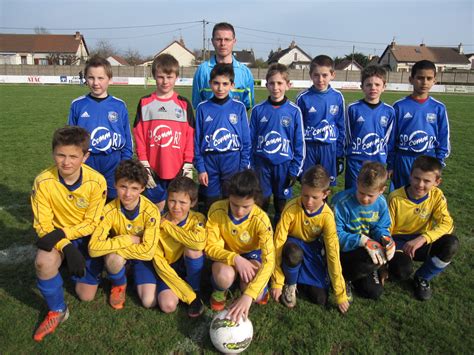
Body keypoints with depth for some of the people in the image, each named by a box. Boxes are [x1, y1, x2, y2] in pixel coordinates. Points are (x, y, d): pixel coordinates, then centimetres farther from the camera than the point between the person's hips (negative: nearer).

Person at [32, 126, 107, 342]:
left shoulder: (96, 181, -24)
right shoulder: (43, 181, -23)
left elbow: (91, 224, -15)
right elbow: (42, 225, -16)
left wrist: (61, 233, -28)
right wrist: (67, 247, -30)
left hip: (88, 236, 0)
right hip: (58, 237, 1)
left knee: (86, 295, 2)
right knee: (43, 262, -33)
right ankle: (57, 311, -5)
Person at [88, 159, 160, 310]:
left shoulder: (151, 211, -28)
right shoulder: (109, 210, -24)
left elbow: (148, 251, -31)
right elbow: (94, 248, -32)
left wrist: (113, 244, -30)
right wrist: (128, 239, -32)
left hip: (141, 255, 0)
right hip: (118, 254, 0)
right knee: (114, 259, -36)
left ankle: (134, 272, 18)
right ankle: (119, 285, 0)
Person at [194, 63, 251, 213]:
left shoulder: (239, 108, 0)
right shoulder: (202, 108, 1)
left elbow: (246, 140, 3)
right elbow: (197, 141, 3)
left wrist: (244, 167, -1)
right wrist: (200, 168, -2)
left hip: (232, 161, 0)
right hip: (209, 162, 1)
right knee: (210, 206, 11)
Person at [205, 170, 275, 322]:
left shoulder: (260, 219, -29)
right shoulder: (217, 210, -26)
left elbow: (269, 260, -33)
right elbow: (211, 247, -18)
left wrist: (248, 296, -45)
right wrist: (235, 259, -39)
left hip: (251, 254, 0)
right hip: (226, 255, 0)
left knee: (256, 296, -28)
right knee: (224, 277, -36)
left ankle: (261, 288, 12)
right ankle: (219, 290, 4)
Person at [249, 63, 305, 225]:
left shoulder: (294, 111, -4)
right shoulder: (258, 110, -1)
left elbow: (299, 143, -1)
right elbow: (250, 140, 4)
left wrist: (295, 170, -4)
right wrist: (250, 166, 2)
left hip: (284, 164, 0)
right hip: (261, 163, 1)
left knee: (281, 202, 10)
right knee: (262, 201, 10)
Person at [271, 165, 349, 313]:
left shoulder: (327, 216, -25)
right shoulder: (291, 208, -30)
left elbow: (333, 253, -21)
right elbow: (278, 242, -26)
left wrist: (340, 293, -17)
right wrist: (277, 282, -24)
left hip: (312, 248, 2)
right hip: (293, 244, -1)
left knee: (320, 299, -10)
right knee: (294, 253, -39)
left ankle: (302, 279, 21)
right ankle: (290, 284, -8)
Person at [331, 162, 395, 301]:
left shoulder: (381, 203, -7)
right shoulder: (341, 202, -25)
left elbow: (382, 227, 5)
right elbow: (335, 235, -24)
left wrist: (385, 238, -19)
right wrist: (363, 240, -34)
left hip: (365, 248, 5)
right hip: (343, 250, -5)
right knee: (373, 260, -33)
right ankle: (344, 278, -5)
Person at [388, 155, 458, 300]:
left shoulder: (437, 195, -10)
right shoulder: (395, 198, -17)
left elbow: (447, 224, -20)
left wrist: (422, 238, -35)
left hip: (421, 243, 3)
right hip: (398, 241, -3)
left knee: (451, 243, -27)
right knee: (403, 270, -33)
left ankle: (422, 278, -2)